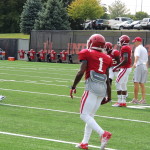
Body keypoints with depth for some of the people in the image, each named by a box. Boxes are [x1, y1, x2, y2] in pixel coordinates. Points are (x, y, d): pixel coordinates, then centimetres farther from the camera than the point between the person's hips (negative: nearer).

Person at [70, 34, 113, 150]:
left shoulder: (87, 54, 1)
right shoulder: (106, 58, 16)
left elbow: (81, 72, -9)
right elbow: (107, 80, 16)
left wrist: (73, 87, 0)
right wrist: (109, 96, 20)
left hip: (92, 86, -6)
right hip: (103, 88, 7)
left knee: (84, 115, -5)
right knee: (90, 115, 15)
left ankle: (103, 134, -24)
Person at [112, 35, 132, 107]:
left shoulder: (124, 48, -16)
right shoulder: (128, 48, 14)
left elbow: (125, 60, -23)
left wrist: (116, 67, -18)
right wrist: (119, 67, 21)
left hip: (125, 68, -10)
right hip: (128, 68, 10)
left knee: (118, 83, -7)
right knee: (123, 84, 14)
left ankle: (120, 102, -8)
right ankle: (123, 101, 17)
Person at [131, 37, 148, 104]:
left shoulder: (138, 48, -3)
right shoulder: (144, 49, 23)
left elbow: (137, 56, -23)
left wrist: (135, 63, -40)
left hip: (139, 66, -8)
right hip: (145, 67, 8)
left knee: (136, 82, -7)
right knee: (142, 83, 9)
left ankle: (135, 99, -9)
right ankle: (143, 99, 4)